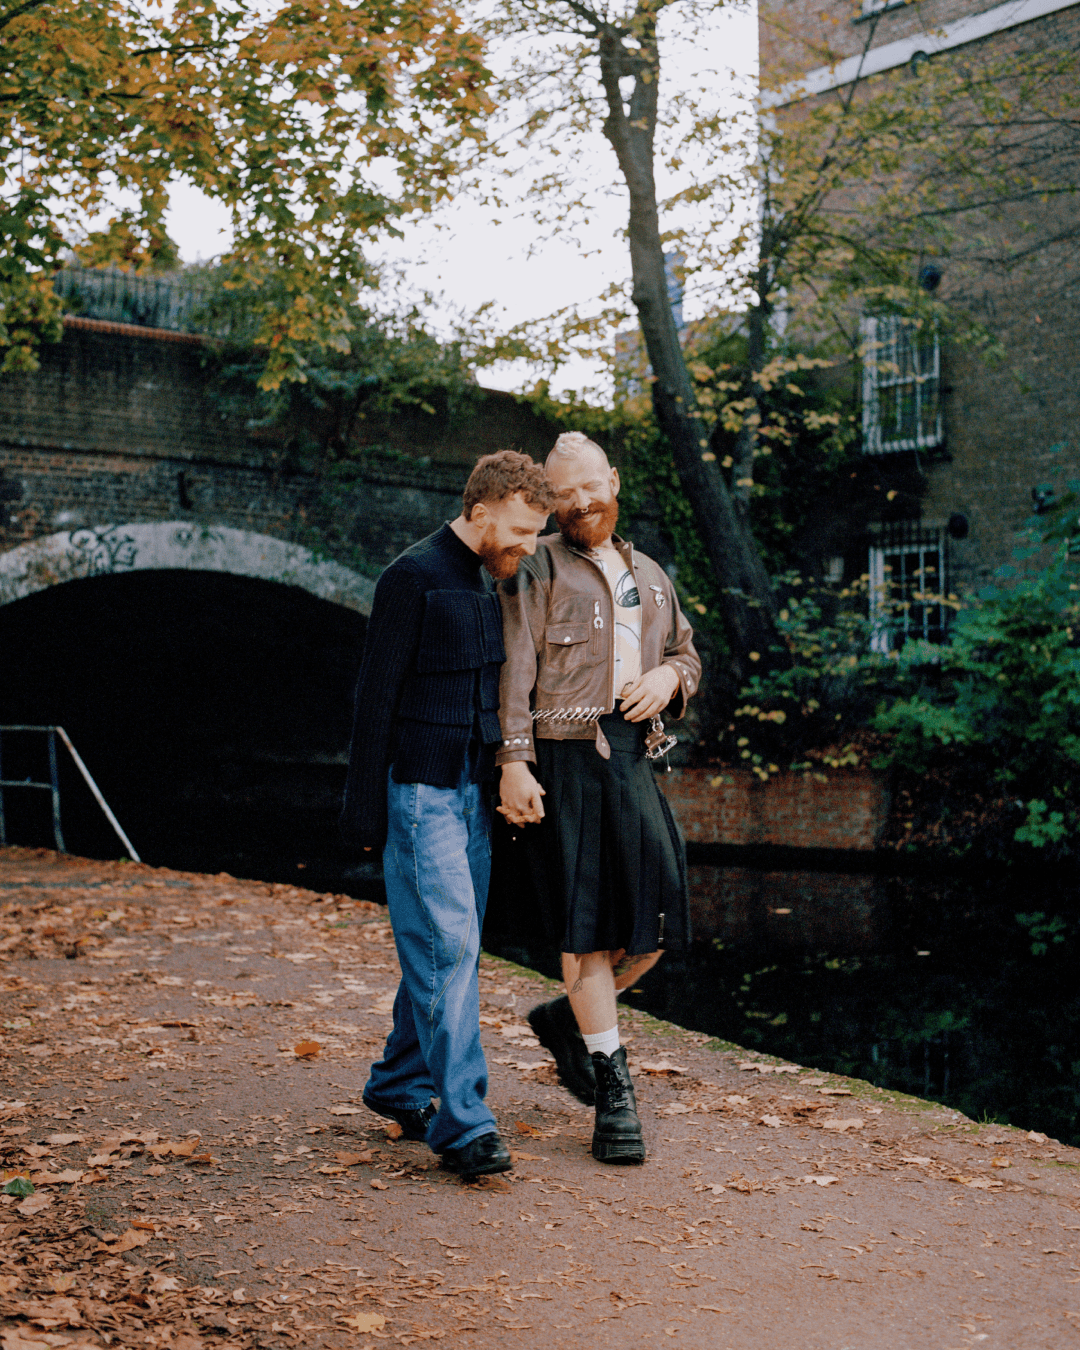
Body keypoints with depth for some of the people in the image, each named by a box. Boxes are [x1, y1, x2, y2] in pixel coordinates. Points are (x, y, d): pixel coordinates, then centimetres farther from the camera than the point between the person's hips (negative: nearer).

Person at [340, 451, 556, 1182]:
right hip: (420, 791, -8)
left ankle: (400, 1085, 26)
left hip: (473, 789, 8)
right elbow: (376, 695, -12)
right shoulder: (414, 577, -11)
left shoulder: (493, 583, 13)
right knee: (447, 946, -11)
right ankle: (462, 1121, -9)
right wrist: (366, 810, -12)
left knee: (452, 947, 11)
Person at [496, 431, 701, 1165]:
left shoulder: (649, 575, 21)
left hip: (635, 757, 5)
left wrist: (669, 675, 4)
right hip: (564, 760, -5)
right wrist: (514, 761, -15)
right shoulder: (538, 570, 3)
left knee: (658, 923, 2)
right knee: (588, 930, -3)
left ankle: (569, 1020, 28)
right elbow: (514, 669, -5)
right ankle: (613, 1091, 7)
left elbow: (688, 654, 29)